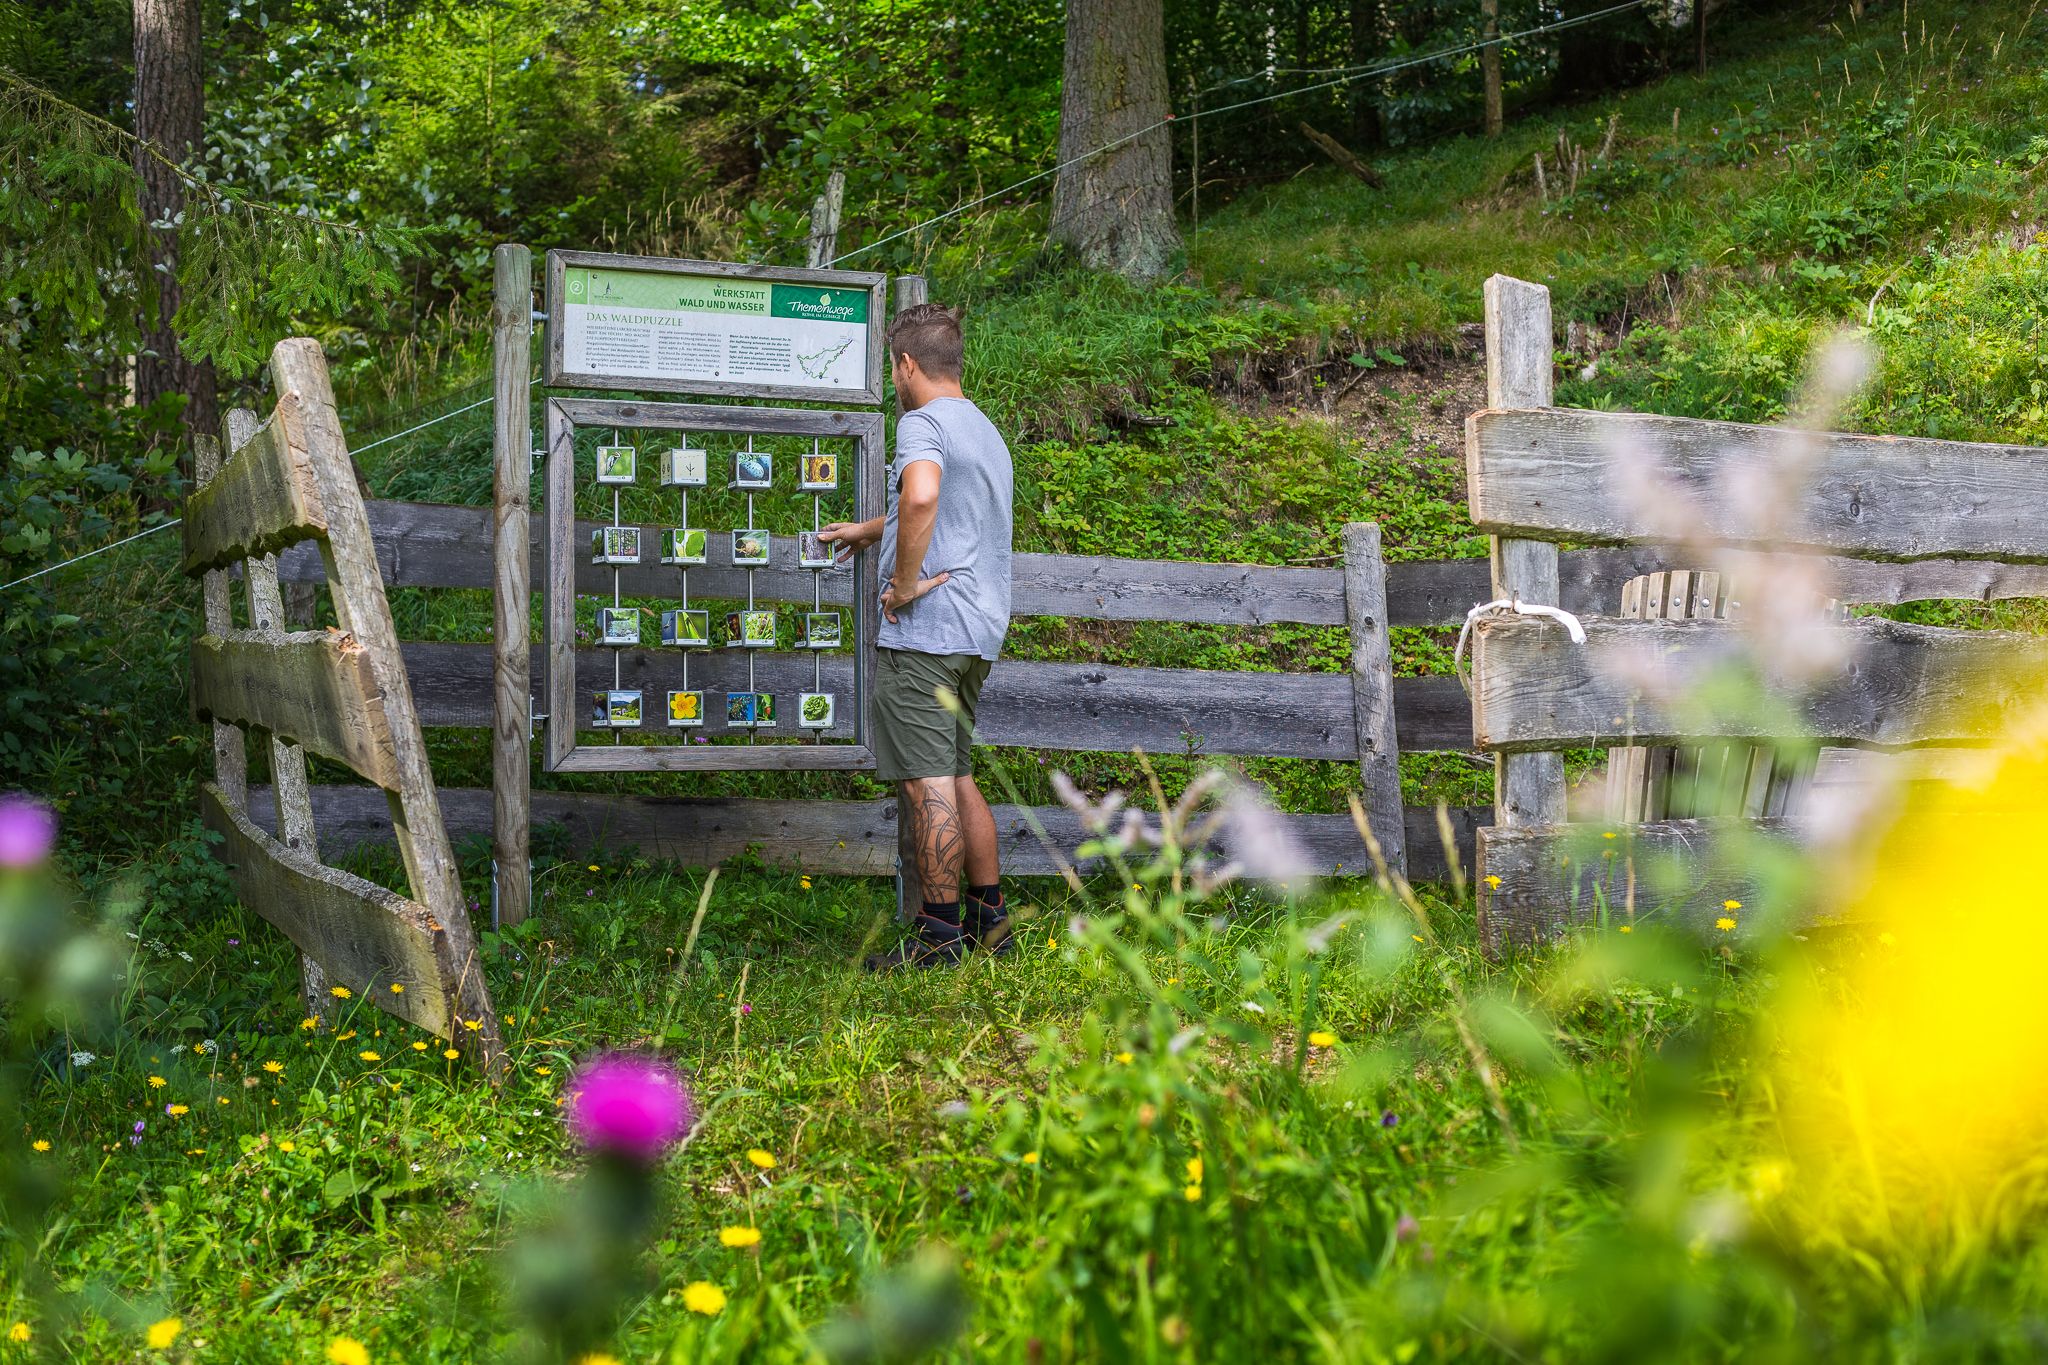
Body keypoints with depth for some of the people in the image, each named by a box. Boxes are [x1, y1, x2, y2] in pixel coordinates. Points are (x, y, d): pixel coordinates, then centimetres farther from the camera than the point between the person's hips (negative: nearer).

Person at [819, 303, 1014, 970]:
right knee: (957, 776, 16)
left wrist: (905, 580, -21)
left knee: (929, 782, -5)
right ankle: (989, 917, 20)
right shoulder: (986, 432, 21)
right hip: (980, 630, 9)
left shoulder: (922, 422, -9)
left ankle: (940, 933, -2)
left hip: (924, 628, -9)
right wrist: (869, 530, 49)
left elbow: (921, 495, -31)